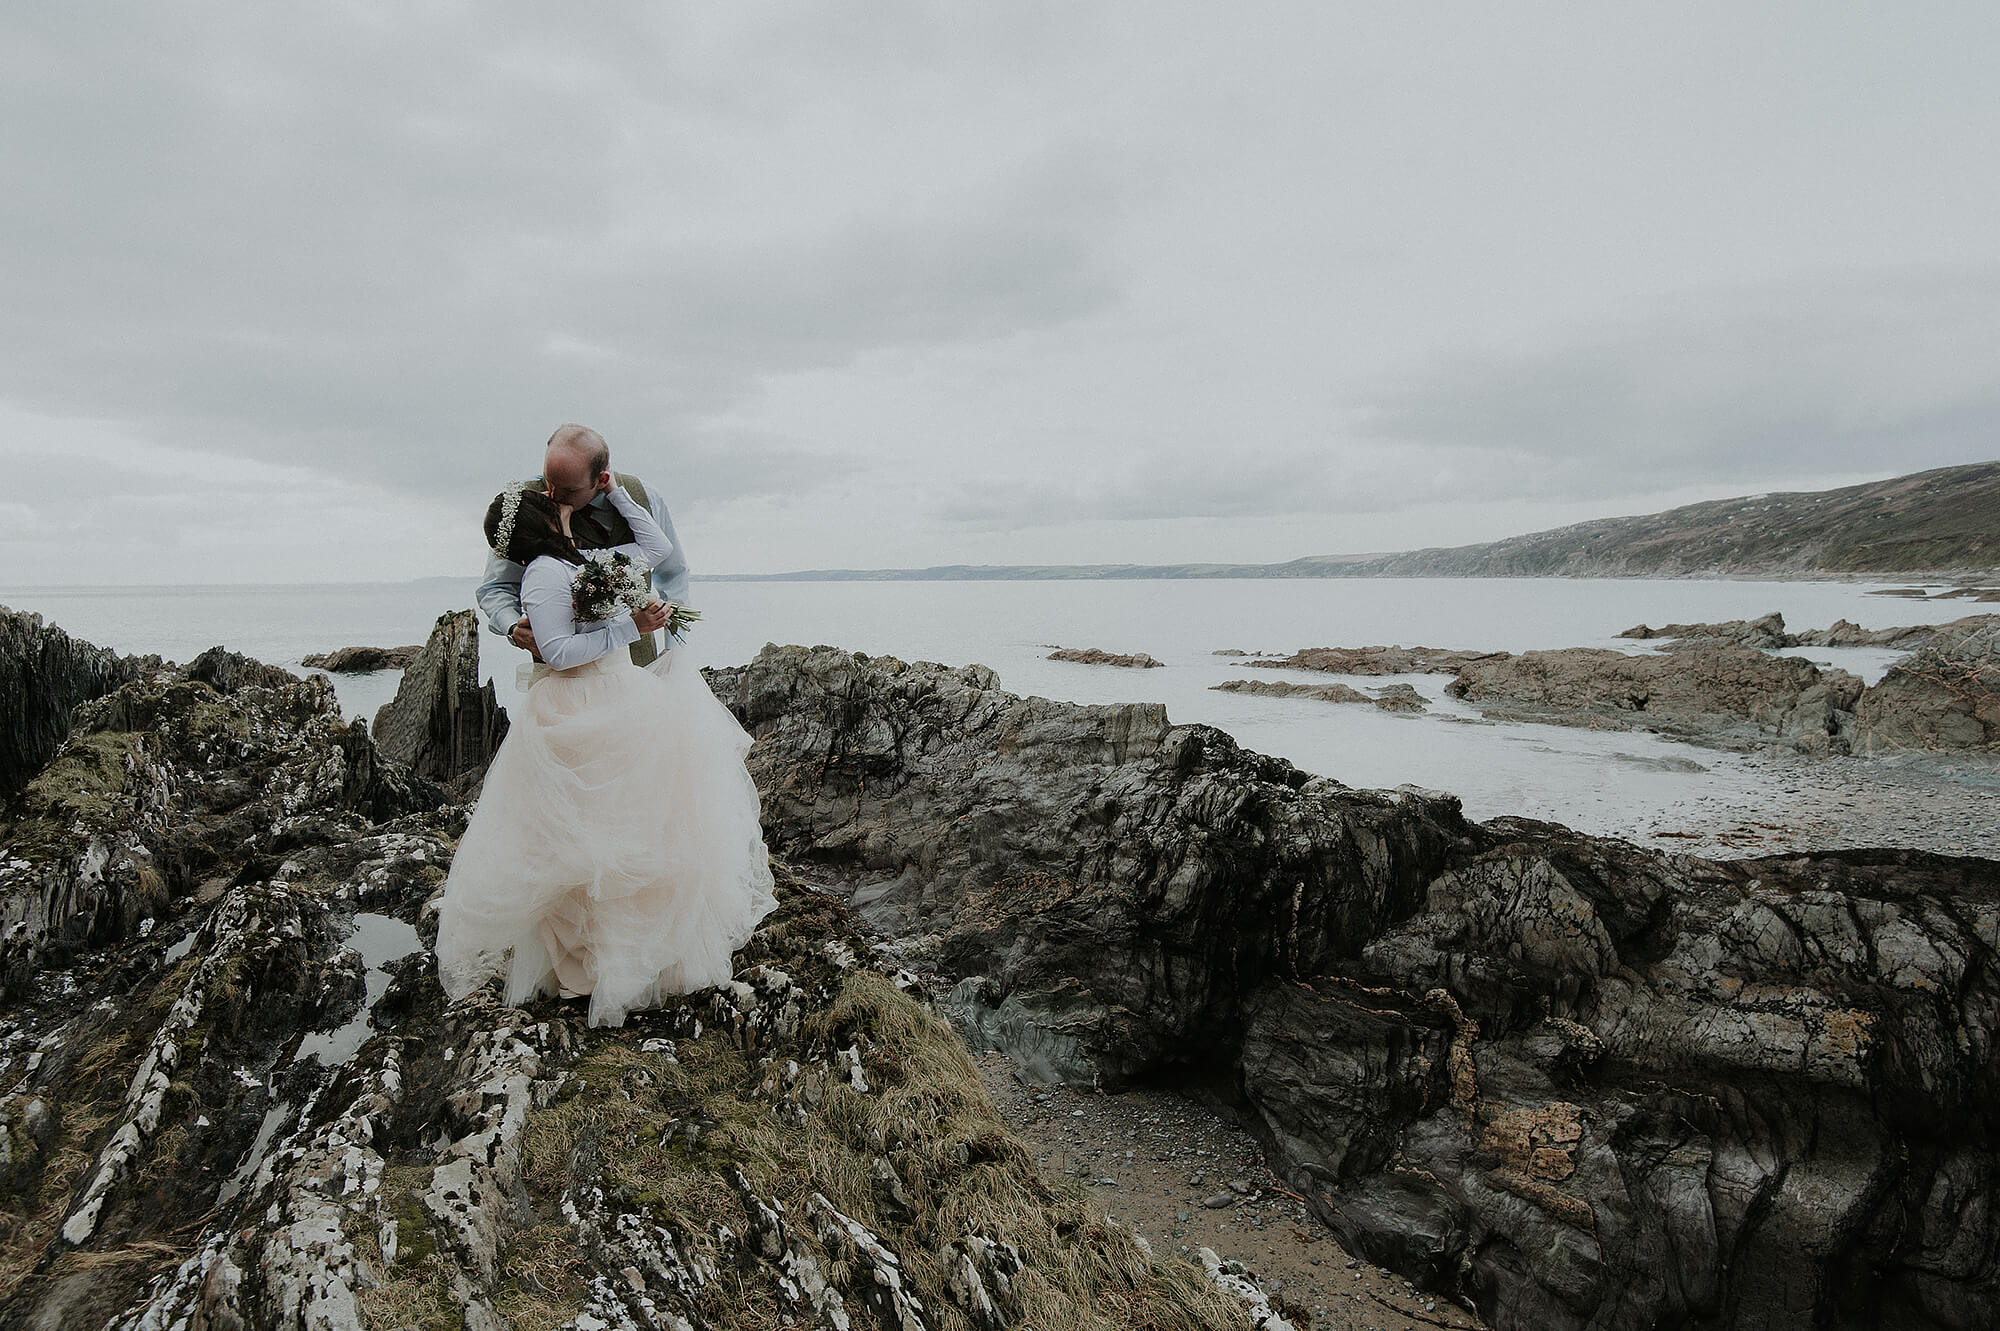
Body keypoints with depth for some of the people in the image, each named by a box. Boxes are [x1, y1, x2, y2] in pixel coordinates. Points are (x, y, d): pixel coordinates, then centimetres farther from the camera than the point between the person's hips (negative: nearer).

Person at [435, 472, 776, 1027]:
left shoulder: (585, 561, 13)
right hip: (578, 714, -9)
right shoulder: (545, 573, -13)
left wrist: (613, 492, 17)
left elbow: (658, 547, 20)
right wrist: (629, 627, -20)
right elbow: (557, 652, -20)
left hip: (613, 698, 9)